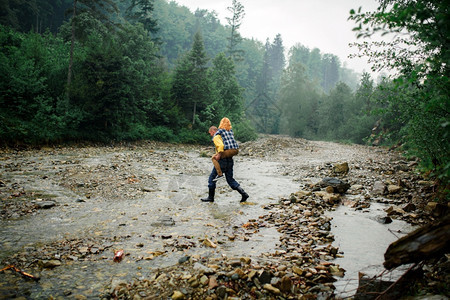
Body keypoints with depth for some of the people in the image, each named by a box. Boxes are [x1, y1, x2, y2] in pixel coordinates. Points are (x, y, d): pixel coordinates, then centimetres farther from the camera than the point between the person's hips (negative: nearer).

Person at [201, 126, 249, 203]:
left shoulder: (216, 137, -8)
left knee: (212, 178, 7)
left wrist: (219, 155, -21)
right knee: (230, 179, 12)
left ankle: (210, 197, 14)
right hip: (230, 160, 8)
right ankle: (243, 193, 0)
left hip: (222, 160, -8)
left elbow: (221, 145, -28)